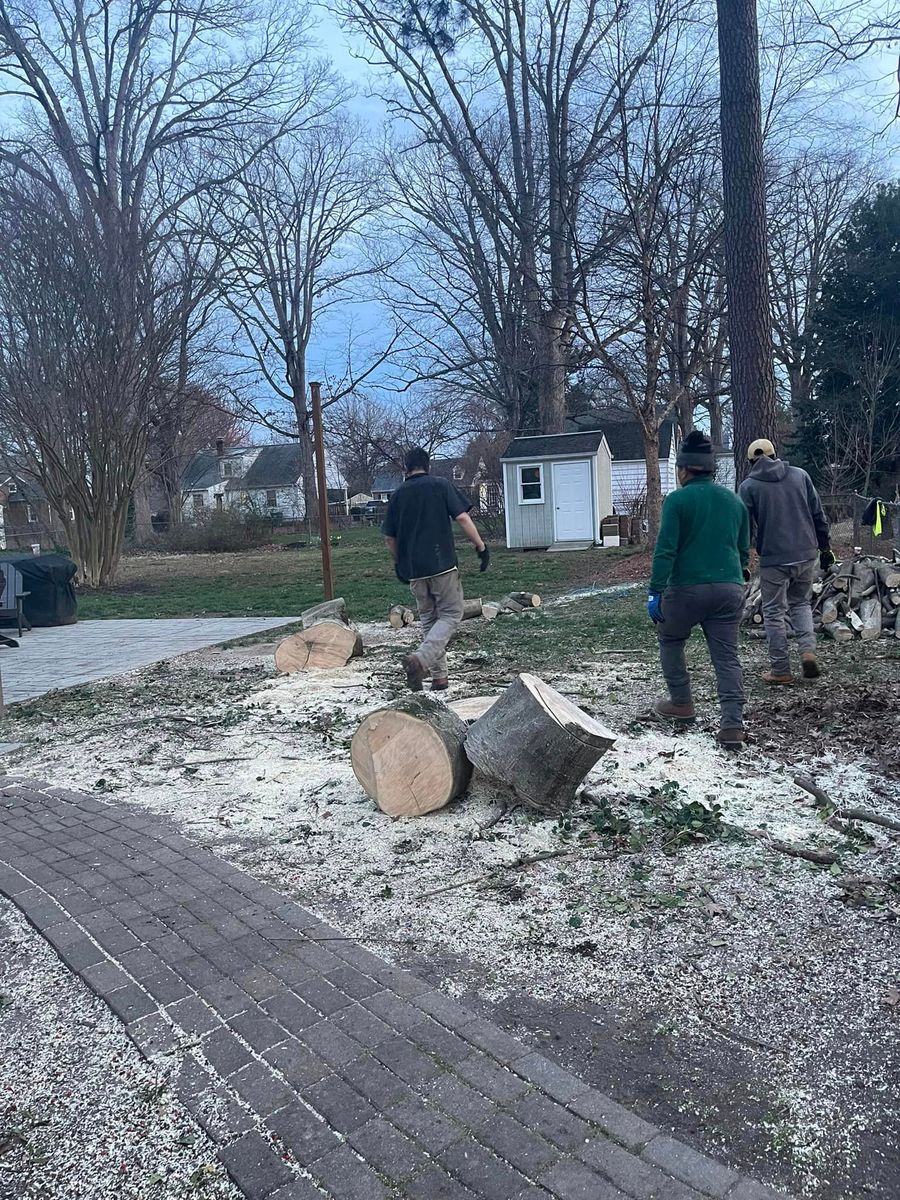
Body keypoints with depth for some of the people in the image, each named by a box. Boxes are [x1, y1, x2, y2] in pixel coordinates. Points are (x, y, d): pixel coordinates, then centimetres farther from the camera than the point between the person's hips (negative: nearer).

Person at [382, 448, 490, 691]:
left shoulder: (398, 495, 10)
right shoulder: (441, 485, 1)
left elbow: (389, 537, 12)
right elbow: (462, 517, -10)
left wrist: (399, 562, 26)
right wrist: (481, 546, -3)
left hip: (413, 570, 4)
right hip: (442, 564, -4)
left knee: (428, 619, 15)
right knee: (451, 615, 2)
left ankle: (439, 677, 15)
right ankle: (419, 659, -20)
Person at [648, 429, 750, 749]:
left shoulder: (677, 500, -5)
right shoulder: (734, 501, 13)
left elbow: (665, 550, -12)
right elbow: (744, 549, 20)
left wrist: (655, 592, -10)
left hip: (686, 588, -4)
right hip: (729, 589, 5)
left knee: (670, 641, 20)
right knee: (727, 656, 7)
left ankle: (681, 705, 23)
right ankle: (732, 725, -2)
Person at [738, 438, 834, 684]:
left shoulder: (748, 486, -1)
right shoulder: (800, 475, 8)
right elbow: (818, 515, 8)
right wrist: (825, 547, 16)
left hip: (773, 558, -4)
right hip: (806, 555, 4)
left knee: (774, 612, 7)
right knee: (801, 603, 22)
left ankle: (780, 670, 11)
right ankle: (808, 650, 3)